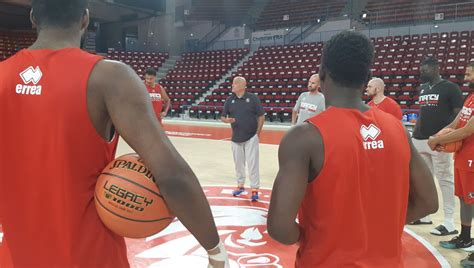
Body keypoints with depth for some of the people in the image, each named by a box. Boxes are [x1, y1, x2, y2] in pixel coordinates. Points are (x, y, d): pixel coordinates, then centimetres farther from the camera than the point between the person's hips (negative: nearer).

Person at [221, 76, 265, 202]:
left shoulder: (253, 98, -7)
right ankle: (240, 185, 31)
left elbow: (261, 116, -3)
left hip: (251, 137, -4)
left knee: (252, 164, -2)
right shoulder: (229, 100, 2)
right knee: (238, 163, 14)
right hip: (236, 138, 4)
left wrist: (258, 133, -2)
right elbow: (222, 117, 6)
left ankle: (255, 189, 7)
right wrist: (227, 120, -18)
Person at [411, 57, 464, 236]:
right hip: (420, 140, 8)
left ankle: (449, 223, 5)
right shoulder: (423, 89, 15)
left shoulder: (450, 88, -6)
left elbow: (459, 115, -9)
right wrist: (415, 133, 16)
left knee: (445, 179, -2)